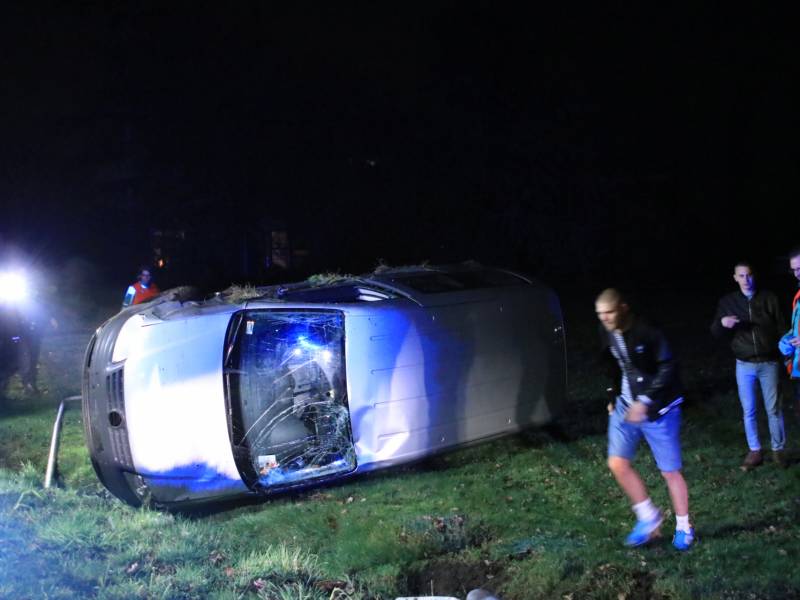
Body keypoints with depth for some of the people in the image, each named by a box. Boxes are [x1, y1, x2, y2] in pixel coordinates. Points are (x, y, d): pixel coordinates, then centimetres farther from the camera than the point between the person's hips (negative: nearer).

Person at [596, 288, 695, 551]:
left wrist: (645, 401, -26)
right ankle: (648, 516, 17)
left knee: (670, 471, 3)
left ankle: (684, 527, 22)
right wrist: (614, 397, 14)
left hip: (658, 408, -6)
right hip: (626, 406, 6)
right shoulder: (607, 333, 1)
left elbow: (668, 368, -22)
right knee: (617, 463, -2)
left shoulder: (647, 332, -22)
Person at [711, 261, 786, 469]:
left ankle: (778, 449, 19)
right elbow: (715, 332, 4)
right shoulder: (727, 302, 2)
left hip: (769, 363, -1)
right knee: (748, 410, 6)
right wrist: (722, 323, -19)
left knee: (773, 408, 5)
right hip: (744, 365, 1)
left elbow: (781, 328, 1)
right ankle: (755, 451, 17)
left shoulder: (769, 298, -1)